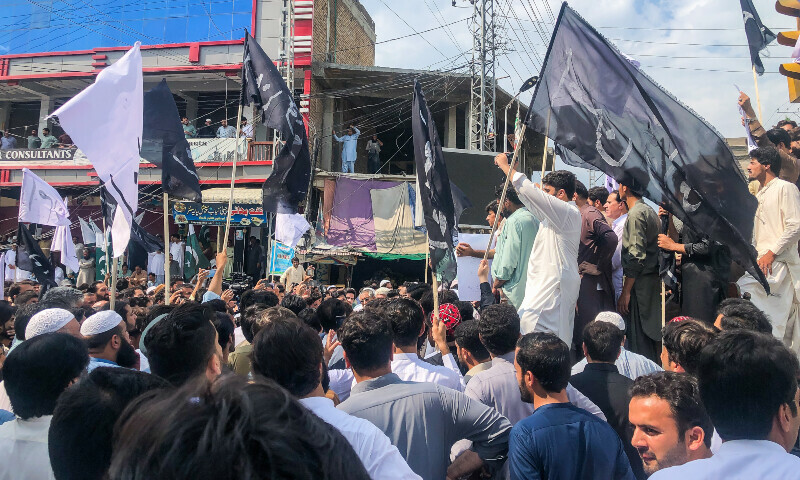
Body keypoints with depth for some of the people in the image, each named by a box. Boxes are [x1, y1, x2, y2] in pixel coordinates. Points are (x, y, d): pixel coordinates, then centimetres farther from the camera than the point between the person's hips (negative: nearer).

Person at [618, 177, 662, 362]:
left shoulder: (635, 214, -14)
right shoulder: (650, 210, 16)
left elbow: (636, 256, -20)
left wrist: (626, 291, -19)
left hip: (641, 284, -10)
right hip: (654, 280, 10)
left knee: (639, 338, -6)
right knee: (652, 335, 15)